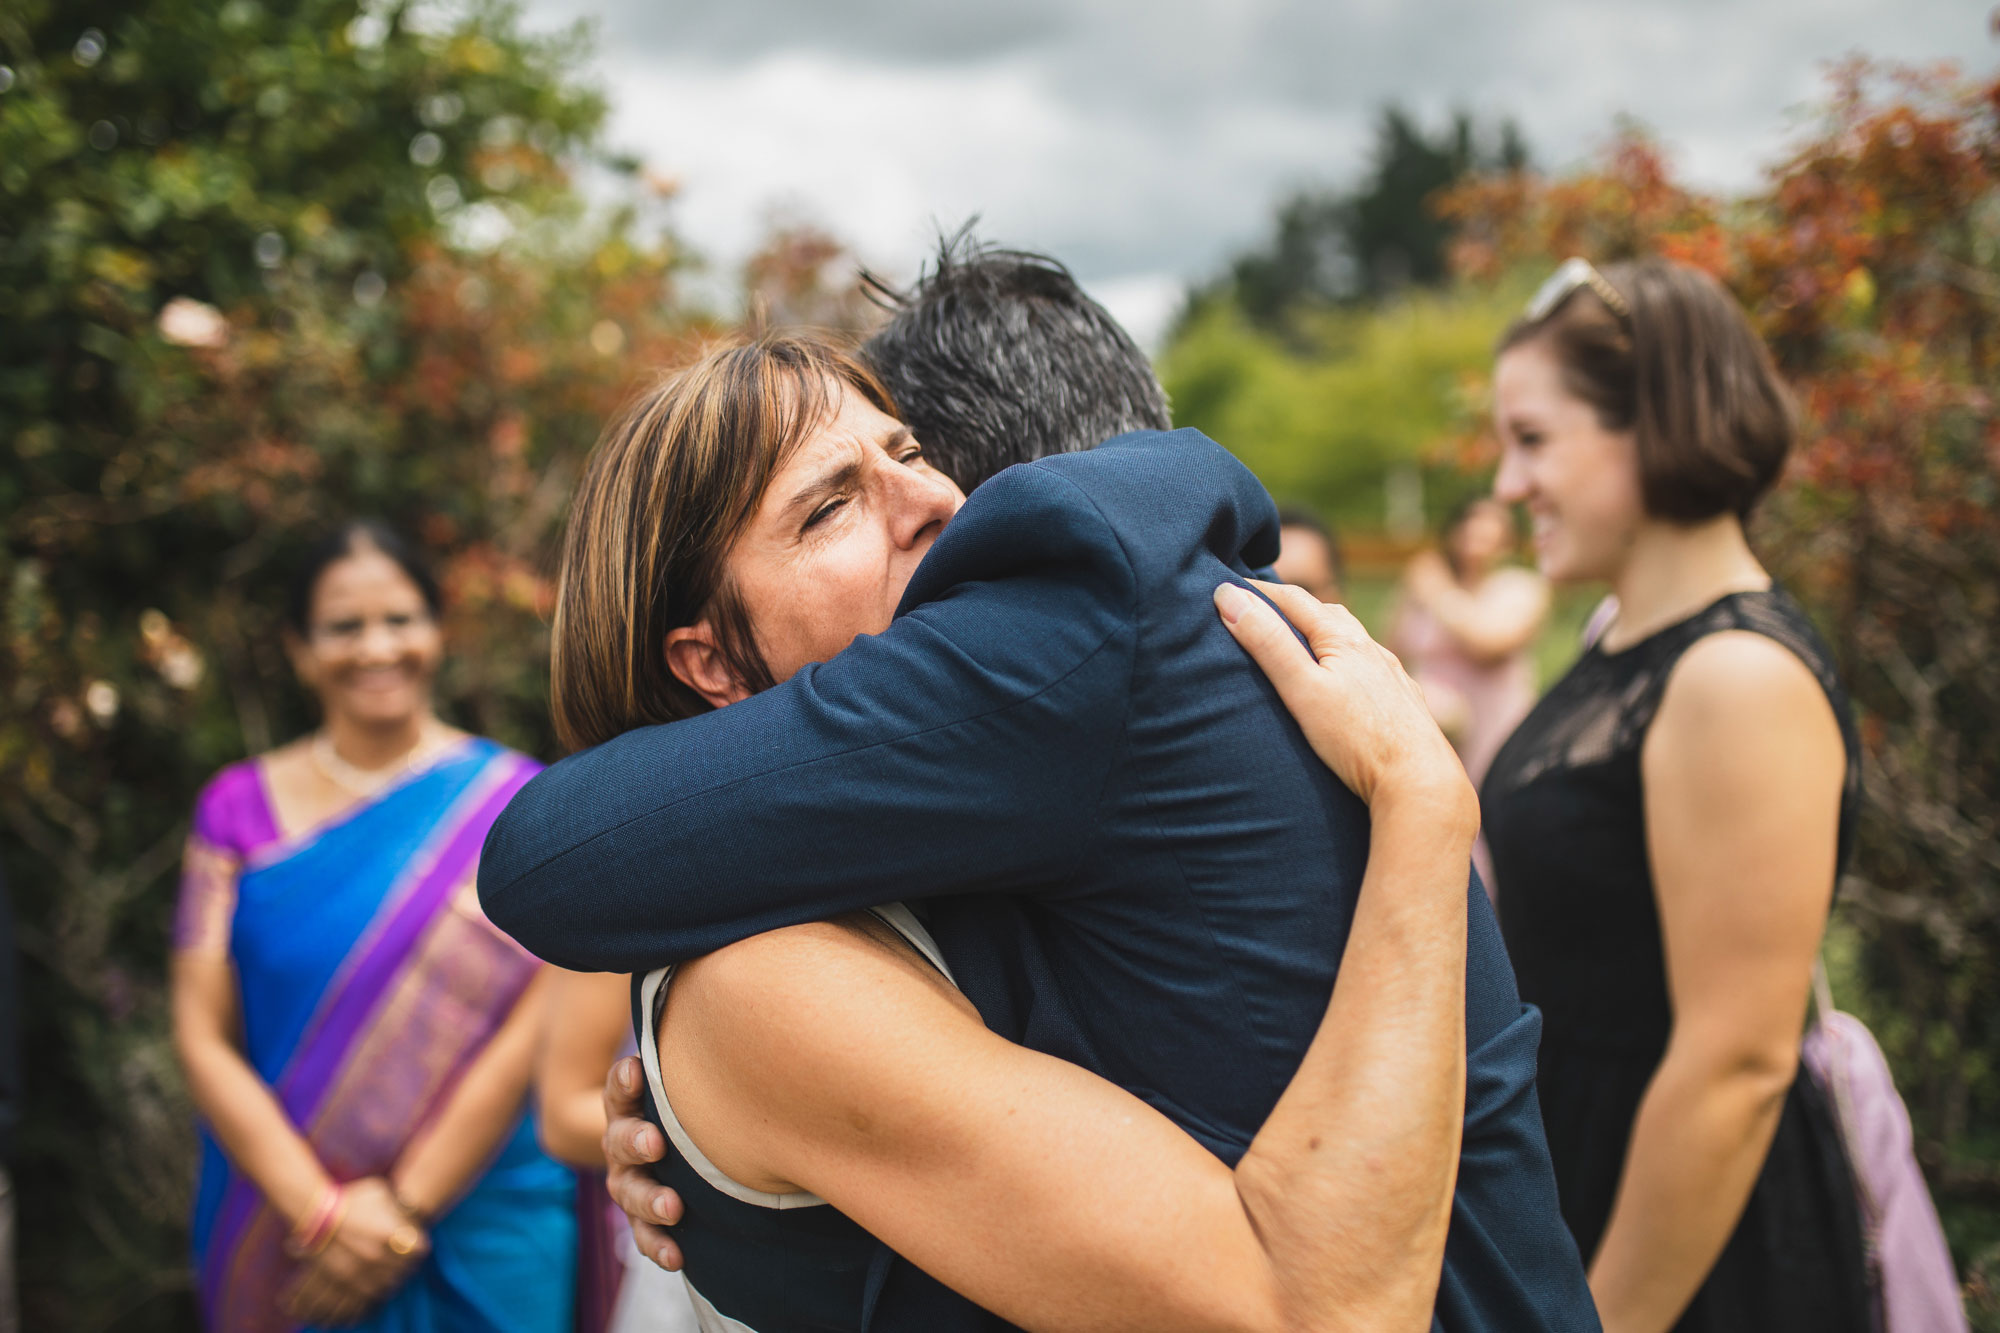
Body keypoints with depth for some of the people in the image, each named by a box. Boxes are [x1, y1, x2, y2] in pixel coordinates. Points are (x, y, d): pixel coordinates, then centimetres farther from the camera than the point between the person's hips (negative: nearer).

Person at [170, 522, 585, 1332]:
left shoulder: (512, 800, -3)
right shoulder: (238, 807, 2)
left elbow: (533, 1026, -9)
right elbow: (202, 1037, -4)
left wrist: (403, 1206, -13)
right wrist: (319, 1208, -15)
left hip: (486, 1220, -1)